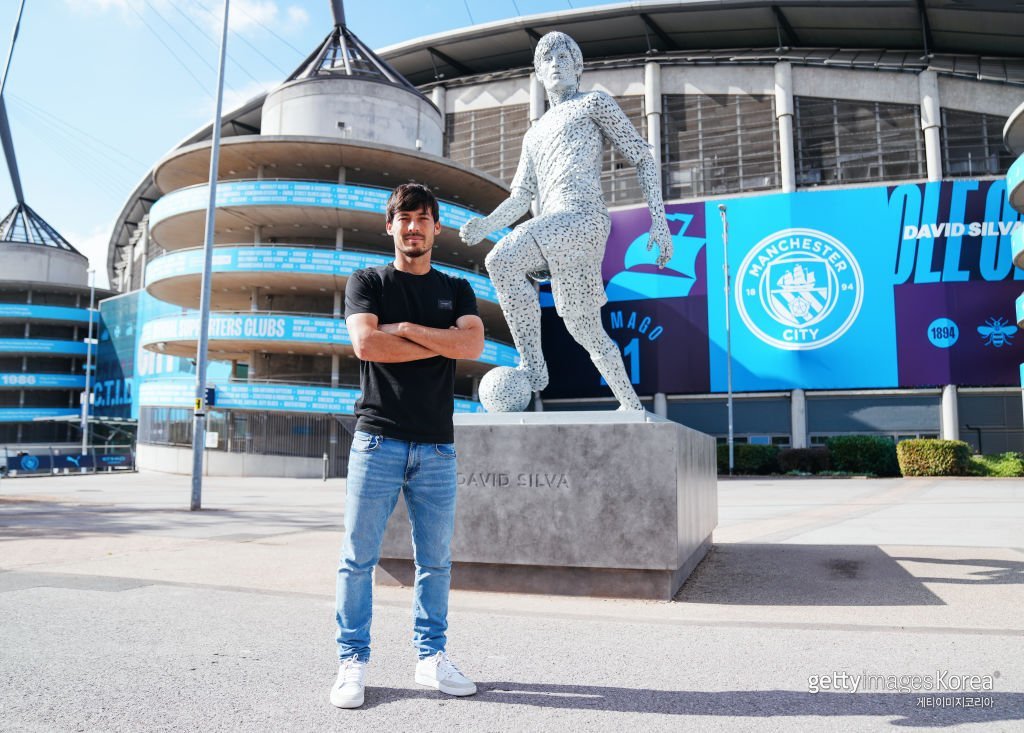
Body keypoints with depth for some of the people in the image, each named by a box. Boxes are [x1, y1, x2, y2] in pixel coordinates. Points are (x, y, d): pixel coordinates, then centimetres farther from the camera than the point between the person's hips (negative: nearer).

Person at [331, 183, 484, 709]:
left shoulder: (456, 290, 15)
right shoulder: (367, 282, 9)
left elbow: (473, 344, -5)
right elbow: (366, 344, -10)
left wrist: (405, 328, -7)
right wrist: (441, 344, -5)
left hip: (436, 445, 2)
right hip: (379, 438, -2)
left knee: (436, 559, 7)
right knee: (359, 556, 0)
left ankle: (431, 657, 20)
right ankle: (353, 661, 12)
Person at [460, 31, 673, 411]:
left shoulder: (594, 102, 15)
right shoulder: (534, 135, 32)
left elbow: (643, 158, 9)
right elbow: (521, 196, 24)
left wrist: (659, 221, -3)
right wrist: (486, 224, 3)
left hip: (582, 217, -7)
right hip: (554, 227, 7)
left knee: (501, 261, -26)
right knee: (585, 329, 7)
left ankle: (532, 365, -21)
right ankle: (632, 406, 18)